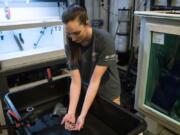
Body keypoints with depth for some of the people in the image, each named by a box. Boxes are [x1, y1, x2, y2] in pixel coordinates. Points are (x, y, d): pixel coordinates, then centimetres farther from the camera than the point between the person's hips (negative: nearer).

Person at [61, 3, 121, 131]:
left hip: (108, 94, -3)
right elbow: (76, 81, -18)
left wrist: (83, 115, -30)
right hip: (86, 92, 3)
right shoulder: (70, 46, -16)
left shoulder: (105, 40, -28)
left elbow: (95, 80, -29)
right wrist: (71, 112, -28)